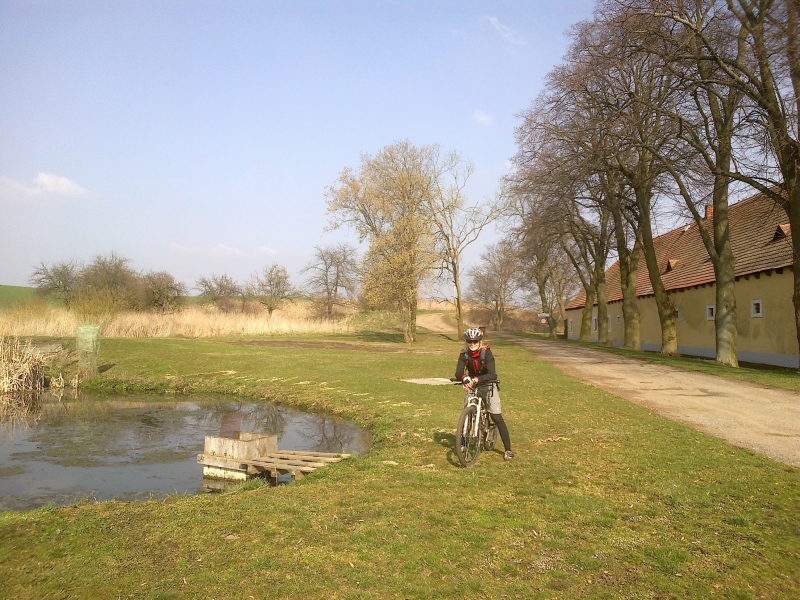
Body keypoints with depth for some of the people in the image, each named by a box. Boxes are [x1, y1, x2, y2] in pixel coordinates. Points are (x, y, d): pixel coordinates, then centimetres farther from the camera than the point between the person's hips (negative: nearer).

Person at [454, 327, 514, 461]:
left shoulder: (486, 353, -21)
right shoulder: (464, 355, -10)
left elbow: (491, 374, -30)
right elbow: (458, 373, -20)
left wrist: (476, 379, -46)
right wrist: (465, 379, -43)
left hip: (488, 386, -3)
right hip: (472, 386, 3)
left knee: (497, 417, -7)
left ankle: (508, 449, 2)